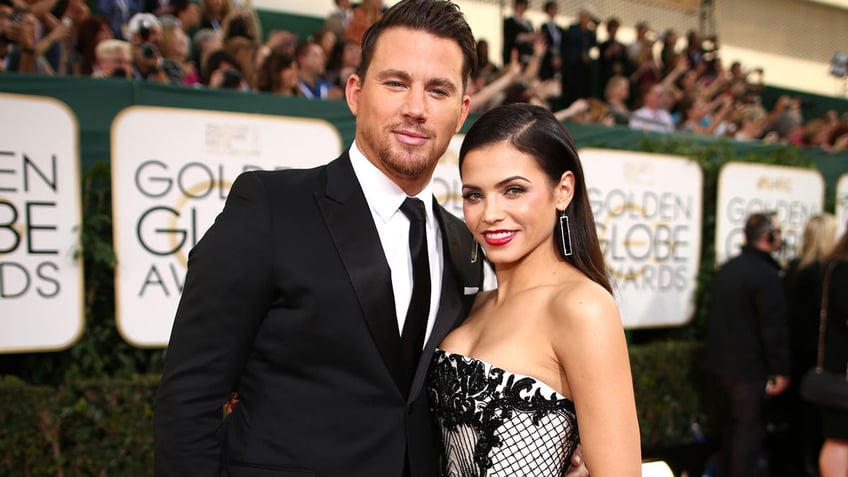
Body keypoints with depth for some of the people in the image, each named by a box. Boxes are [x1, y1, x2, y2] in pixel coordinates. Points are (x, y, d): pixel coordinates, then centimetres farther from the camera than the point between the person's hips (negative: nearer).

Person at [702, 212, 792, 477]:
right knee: (749, 428, 3)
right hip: (749, 367, -8)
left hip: (719, 363, 8)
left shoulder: (726, 269, 9)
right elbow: (774, 327, -18)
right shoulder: (767, 275, -17)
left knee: (728, 423, 20)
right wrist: (780, 370, -12)